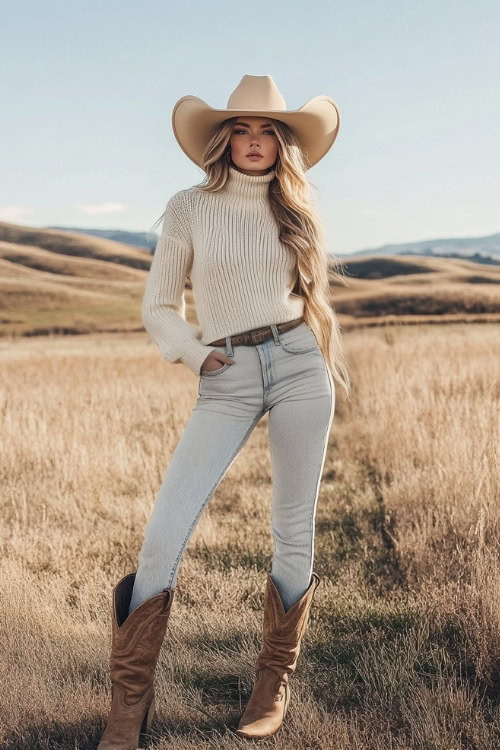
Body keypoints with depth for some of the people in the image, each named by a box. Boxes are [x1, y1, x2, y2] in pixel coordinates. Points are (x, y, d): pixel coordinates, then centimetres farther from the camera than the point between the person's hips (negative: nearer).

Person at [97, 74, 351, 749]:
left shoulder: (292, 210, 13)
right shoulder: (190, 208, 5)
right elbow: (159, 309, 9)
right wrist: (199, 358, -5)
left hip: (299, 365, 2)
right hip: (226, 383, -2)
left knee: (294, 533, 4)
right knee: (163, 536, -12)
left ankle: (275, 684, 23)